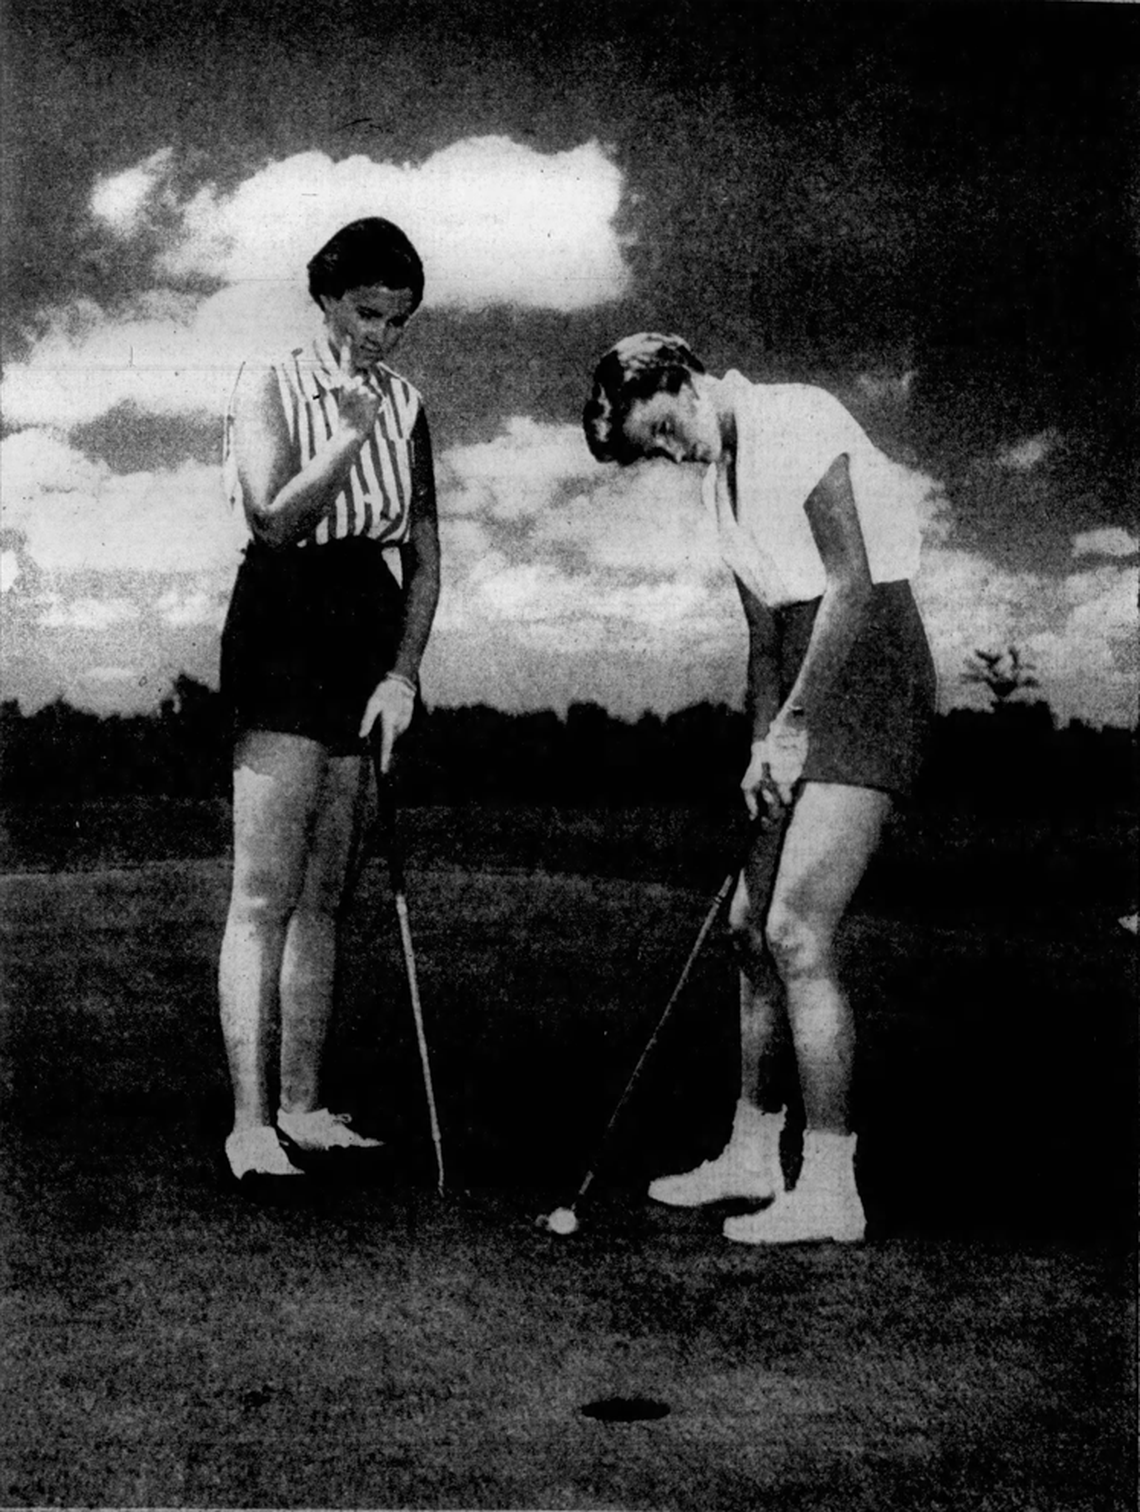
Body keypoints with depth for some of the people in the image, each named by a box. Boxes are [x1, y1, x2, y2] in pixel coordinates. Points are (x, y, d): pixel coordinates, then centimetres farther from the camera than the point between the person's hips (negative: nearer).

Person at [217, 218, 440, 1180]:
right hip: (284, 624, -6)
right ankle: (251, 1121, -8)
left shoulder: (405, 407, 11)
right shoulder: (270, 389, -3)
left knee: (326, 894, 9)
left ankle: (302, 1105, 16)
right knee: (265, 894, -9)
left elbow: (424, 557, 9)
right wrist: (351, 436, -25)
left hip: (371, 629, 6)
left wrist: (403, 672, -1)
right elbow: (275, 517, -16)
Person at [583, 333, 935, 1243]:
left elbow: (853, 585, -18)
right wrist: (763, 742, 4)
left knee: (796, 933, -14)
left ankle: (830, 1191, -7)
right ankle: (752, 1156, 22)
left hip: (868, 671, -10)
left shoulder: (796, 420, -11)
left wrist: (790, 726, -16)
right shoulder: (724, 471, 17)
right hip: (807, 691, 10)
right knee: (754, 924, 10)